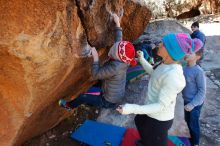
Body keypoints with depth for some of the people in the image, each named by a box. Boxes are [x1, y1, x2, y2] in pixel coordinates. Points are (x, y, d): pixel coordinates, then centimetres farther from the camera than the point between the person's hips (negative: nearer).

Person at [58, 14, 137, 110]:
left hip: (109, 101, -8)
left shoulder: (114, 67, -38)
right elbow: (119, 40, -1)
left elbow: (95, 75, -29)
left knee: (82, 97, 7)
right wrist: (117, 24, 5)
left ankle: (69, 106, 34)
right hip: (118, 95, 8)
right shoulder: (123, 61, -14)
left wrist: (95, 58, -27)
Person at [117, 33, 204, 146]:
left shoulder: (172, 76, -35)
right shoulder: (167, 64, -8)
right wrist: (142, 60, 10)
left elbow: (161, 105, -30)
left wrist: (132, 109, -38)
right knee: (139, 121, 36)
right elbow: (153, 73, 13)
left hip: (159, 119, -9)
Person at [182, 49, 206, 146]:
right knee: (188, 121, 23)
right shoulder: (185, 68, -4)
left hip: (195, 103, -7)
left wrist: (192, 104, -21)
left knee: (193, 124, 11)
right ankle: (192, 138, 47)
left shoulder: (198, 71, -24)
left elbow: (202, 91, -20)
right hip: (186, 100, 7)